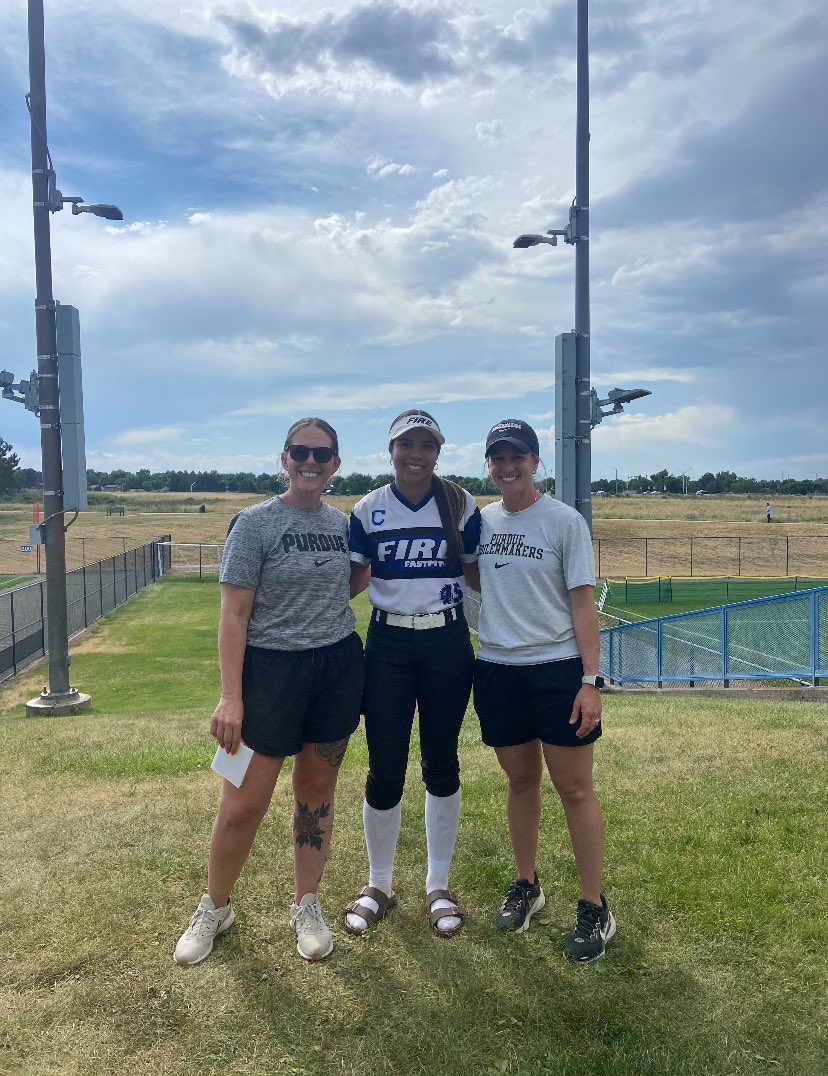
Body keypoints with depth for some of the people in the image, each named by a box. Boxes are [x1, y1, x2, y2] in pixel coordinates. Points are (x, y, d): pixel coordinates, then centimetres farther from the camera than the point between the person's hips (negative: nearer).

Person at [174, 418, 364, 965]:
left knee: (317, 790, 14)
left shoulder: (343, 523, 7)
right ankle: (214, 909, 27)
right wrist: (231, 696, -16)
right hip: (272, 669, -4)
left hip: (338, 668, 5)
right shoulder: (255, 523, -8)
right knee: (243, 804, 1)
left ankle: (307, 906, 32)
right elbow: (234, 615, -11)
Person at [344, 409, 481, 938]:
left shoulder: (462, 505, 0)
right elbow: (350, 582, 4)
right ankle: (380, 884, 25)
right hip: (388, 645, 0)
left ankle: (439, 885, 27)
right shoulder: (368, 509, 1)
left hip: (447, 644, 0)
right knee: (385, 769, 3)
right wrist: (360, 571, -15)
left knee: (441, 763, 9)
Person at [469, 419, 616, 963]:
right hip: (497, 669, 4)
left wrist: (590, 680, -11)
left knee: (575, 789, 2)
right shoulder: (480, 520, 8)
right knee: (520, 781, 16)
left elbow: (583, 602, -7)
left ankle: (595, 908, 17)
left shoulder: (564, 520, -4)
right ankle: (527, 885, 34)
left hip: (559, 669, -4)